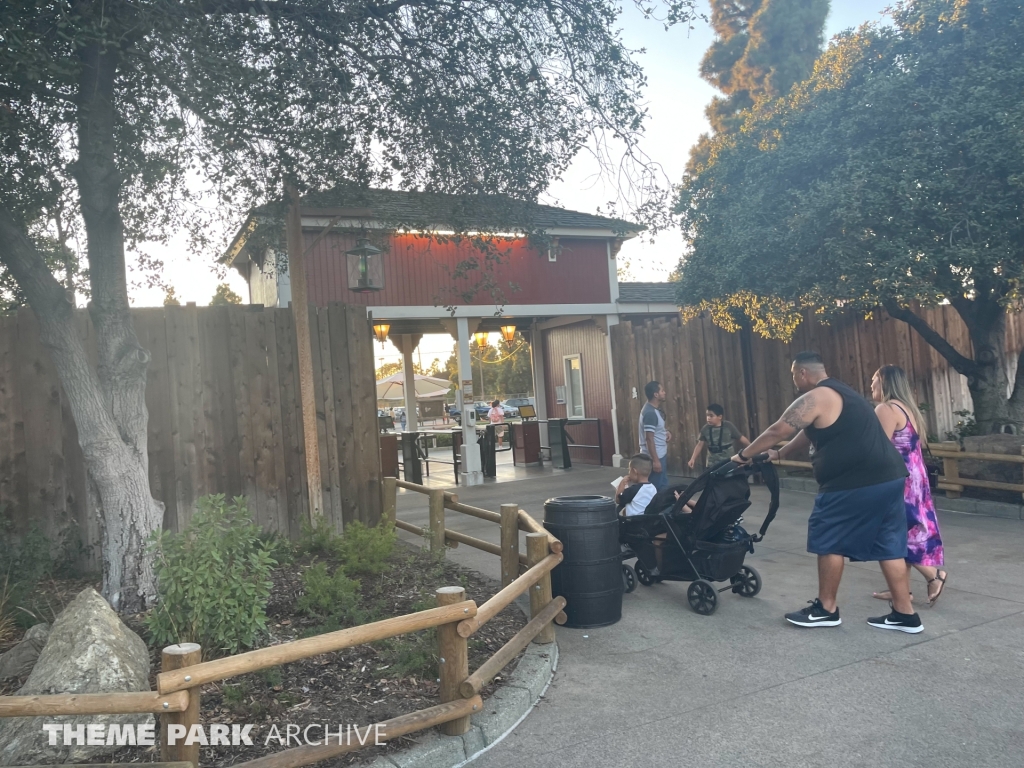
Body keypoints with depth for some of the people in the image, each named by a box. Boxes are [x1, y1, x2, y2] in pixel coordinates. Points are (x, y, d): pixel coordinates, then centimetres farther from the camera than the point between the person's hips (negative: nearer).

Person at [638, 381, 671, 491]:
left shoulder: (655, 408, 8)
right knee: (656, 488, -2)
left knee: (663, 485, 16)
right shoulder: (650, 413, -23)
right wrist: (655, 460, -24)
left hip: (660, 454, 10)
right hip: (655, 456, -10)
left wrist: (666, 432, 3)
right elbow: (649, 438, -25)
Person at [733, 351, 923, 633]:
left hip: (856, 483, -10)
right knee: (888, 545, 14)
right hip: (888, 477, 10)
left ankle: (825, 609, 14)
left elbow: (776, 432, -8)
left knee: (829, 542, 4)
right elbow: (809, 433, 28)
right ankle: (904, 614, 20)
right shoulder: (839, 393, 21)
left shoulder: (814, 398, -10)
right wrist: (779, 455, 30)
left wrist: (743, 456, 4)